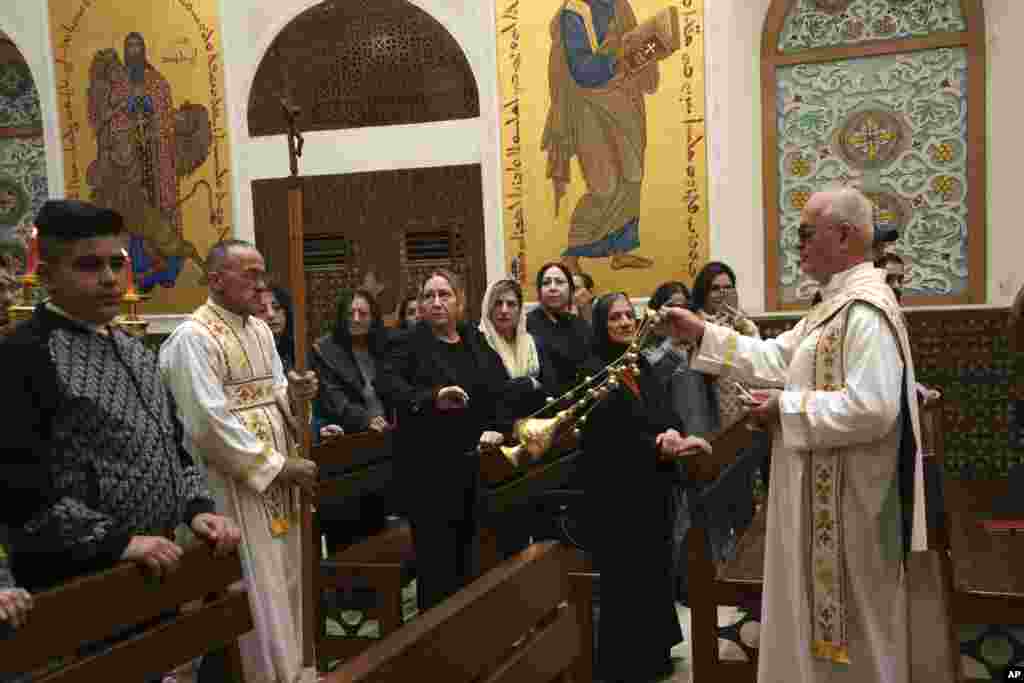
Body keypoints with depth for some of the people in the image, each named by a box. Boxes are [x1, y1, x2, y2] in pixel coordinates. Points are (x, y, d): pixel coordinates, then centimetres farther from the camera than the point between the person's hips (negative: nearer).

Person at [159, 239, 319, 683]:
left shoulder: (261, 330, 10)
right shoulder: (193, 337, -16)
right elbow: (211, 423, -22)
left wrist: (293, 392, -8)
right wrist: (279, 466, -19)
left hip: (278, 473, 8)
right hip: (236, 483, -8)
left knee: (284, 576, 15)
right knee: (255, 587, 1)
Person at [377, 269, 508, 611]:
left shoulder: (476, 341, 11)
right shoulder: (409, 343, -5)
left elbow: (502, 390, 11)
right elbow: (386, 383, -22)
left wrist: (497, 428, -5)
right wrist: (433, 398, -35)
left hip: (475, 467, 5)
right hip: (429, 470, -5)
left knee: (470, 557, 14)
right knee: (437, 560, -2)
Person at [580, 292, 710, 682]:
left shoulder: (641, 366, 10)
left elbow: (667, 414, 4)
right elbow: (612, 436, -21)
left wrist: (672, 434, -18)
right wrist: (662, 446, -26)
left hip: (652, 486, 7)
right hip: (615, 491, -7)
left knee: (655, 570, 15)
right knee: (625, 577, 2)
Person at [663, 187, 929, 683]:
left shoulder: (866, 310, -21)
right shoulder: (837, 305, 11)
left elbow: (870, 407, -30)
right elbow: (775, 357, 13)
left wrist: (785, 408, -22)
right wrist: (703, 333, 7)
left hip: (846, 502, -10)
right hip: (823, 498, 10)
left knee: (849, 631, 6)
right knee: (820, 617, 20)